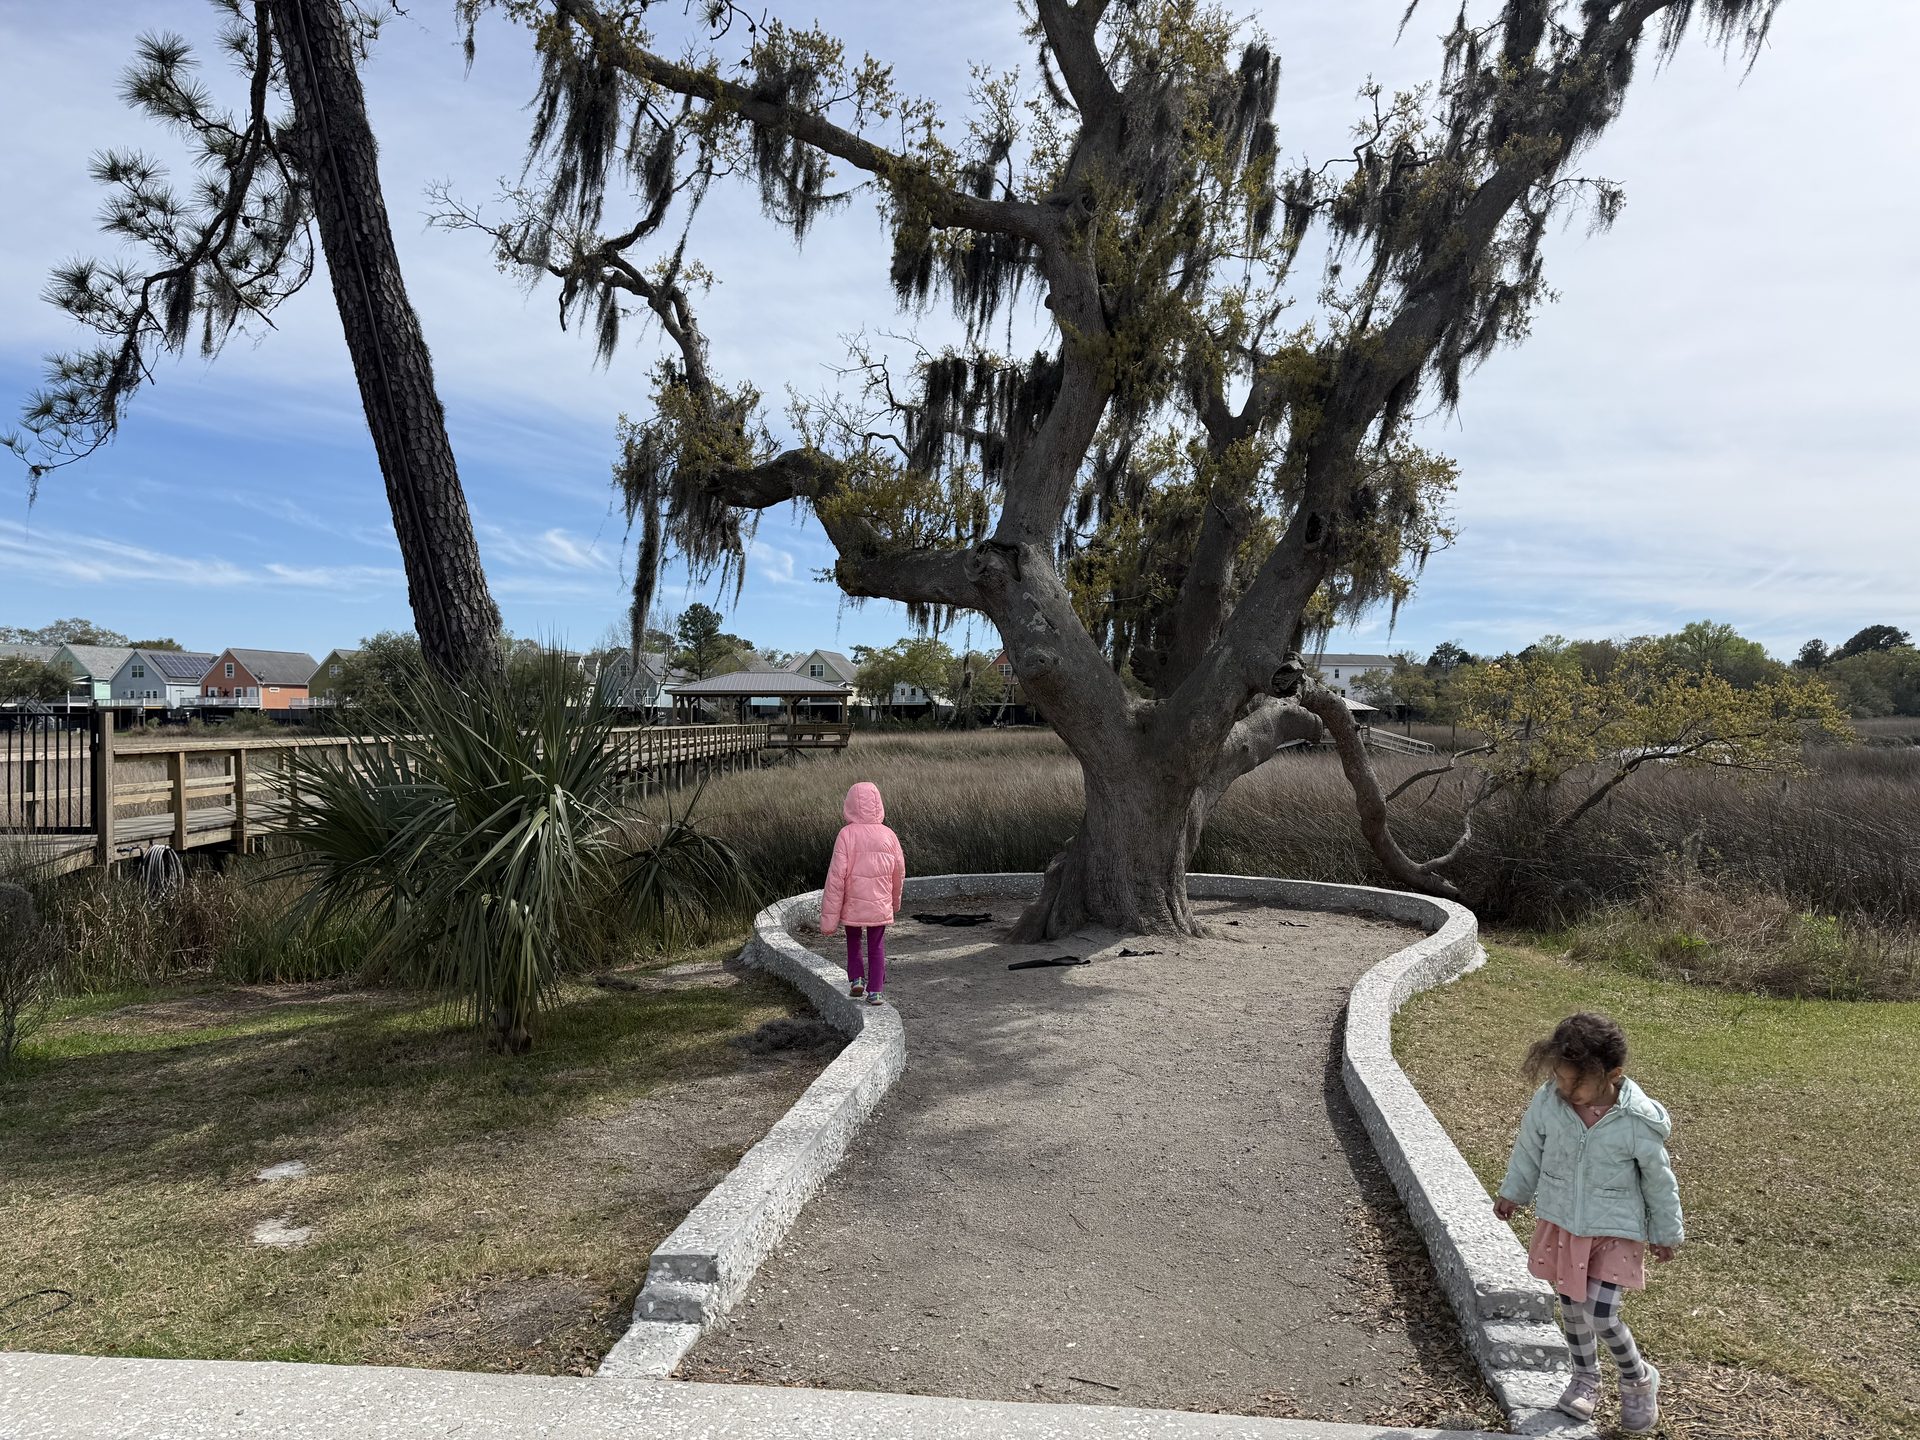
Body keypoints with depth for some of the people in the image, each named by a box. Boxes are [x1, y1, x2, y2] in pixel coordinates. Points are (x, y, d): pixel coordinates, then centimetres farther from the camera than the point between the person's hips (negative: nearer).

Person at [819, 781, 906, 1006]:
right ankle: (874, 992, 14)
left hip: (853, 905, -2)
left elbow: (836, 876, -15)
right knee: (876, 947, 14)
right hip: (880, 906, 2)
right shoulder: (888, 835, -4)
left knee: (853, 941, 22)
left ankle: (856, 979, 12)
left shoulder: (847, 835, -13)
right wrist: (895, 901, 26)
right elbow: (899, 874, 6)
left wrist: (829, 917, -10)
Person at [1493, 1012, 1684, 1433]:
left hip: (1615, 1231, -3)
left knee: (1601, 1317, -5)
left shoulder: (1638, 1121, -24)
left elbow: (1659, 1180, -7)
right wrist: (1513, 1192, 14)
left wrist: (1666, 1233, 5)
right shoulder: (1548, 1101, -18)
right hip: (1560, 1224, 3)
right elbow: (1529, 1149, 2)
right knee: (1571, 1307, 15)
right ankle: (1585, 1378, 40)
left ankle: (1638, 1380, 25)